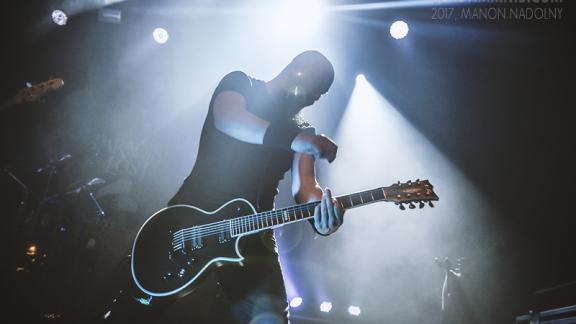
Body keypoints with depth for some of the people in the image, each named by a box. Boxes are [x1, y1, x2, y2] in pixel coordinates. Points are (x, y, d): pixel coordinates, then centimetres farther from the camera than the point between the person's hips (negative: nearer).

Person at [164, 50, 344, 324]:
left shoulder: (303, 133, 13)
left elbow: (303, 184, -5)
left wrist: (321, 214, -28)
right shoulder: (240, 84, 5)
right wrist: (293, 138, -29)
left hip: (252, 237, 3)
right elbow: (226, 117, -19)